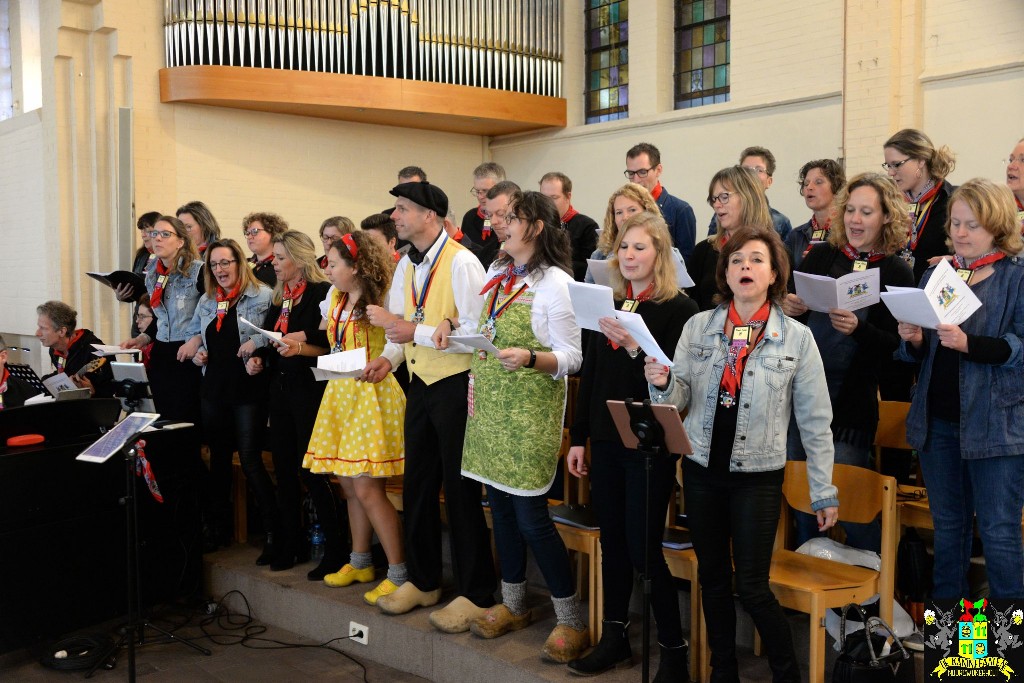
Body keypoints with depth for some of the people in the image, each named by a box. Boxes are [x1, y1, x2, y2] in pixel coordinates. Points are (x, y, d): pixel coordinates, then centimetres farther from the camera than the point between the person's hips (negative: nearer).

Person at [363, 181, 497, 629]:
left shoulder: (461, 263, -15)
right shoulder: (406, 265, 11)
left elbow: (476, 332, -21)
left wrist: (418, 332, -24)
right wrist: (388, 357, 0)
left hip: (455, 385, -8)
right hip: (420, 384, 8)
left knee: (461, 490, -1)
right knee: (418, 485, 15)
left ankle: (475, 594, 13)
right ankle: (422, 582, 31)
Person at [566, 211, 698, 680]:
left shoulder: (679, 308, -8)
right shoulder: (608, 303, 10)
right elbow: (590, 374, 12)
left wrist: (635, 348, -26)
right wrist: (579, 438, 11)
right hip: (605, 441, 6)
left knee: (643, 547, -4)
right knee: (611, 540, 13)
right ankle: (614, 636, 27)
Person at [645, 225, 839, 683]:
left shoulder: (796, 337, -5)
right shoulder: (697, 327, 0)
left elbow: (815, 421, -1)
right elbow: (678, 401, 0)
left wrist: (824, 492, 1)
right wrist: (662, 384, -23)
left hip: (758, 477, -3)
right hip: (701, 471, 3)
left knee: (752, 587, 0)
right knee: (712, 577, 14)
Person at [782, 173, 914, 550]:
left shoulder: (897, 272, -2)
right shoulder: (820, 256, 6)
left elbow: (896, 344, -6)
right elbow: (788, 302, 9)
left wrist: (858, 328, -23)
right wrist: (788, 308, -13)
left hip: (853, 399, -3)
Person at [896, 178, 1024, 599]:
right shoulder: (935, 276, 12)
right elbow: (916, 354, 14)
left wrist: (969, 343, -27)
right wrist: (914, 341, -8)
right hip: (937, 419, 5)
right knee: (947, 525, 16)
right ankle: (946, 599, 29)